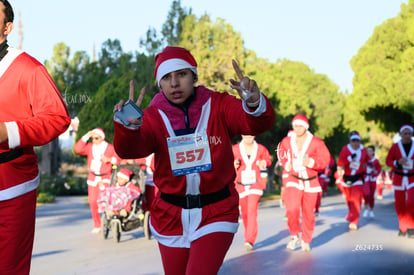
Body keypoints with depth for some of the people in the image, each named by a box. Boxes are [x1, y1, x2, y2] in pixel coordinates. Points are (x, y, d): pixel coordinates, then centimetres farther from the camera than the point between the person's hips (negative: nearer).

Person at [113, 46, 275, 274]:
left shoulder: (218, 105, -7)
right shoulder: (153, 116, -6)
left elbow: (259, 124, -22)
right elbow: (130, 149, -23)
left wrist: (254, 104, -45)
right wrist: (129, 127, -46)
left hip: (216, 212, -2)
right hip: (170, 215, 2)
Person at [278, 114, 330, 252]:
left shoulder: (316, 142, -7)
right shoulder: (287, 141, 1)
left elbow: (325, 158, -7)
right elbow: (282, 153, 20)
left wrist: (311, 162, -23)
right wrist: (286, 164, 2)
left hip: (311, 181, 0)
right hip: (293, 180, 1)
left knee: (308, 213, 7)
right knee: (291, 209, -21)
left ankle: (306, 241, 26)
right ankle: (295, 235, 1)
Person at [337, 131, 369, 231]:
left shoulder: (363, 150, 0)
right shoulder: (345, 149, -7)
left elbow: (367, 160, 23)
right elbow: (340, 163, -17)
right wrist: (349, 158, -26)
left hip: (358, 178, -1)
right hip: (347, 177, 1)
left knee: (356, 199, -15)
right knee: (348, 199, 17)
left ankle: (354, 221, -18)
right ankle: (351, 213, 46)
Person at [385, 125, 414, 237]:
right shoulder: (395, 147, -2)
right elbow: (388, 161, -1)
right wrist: (397, 162, -18)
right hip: (399, 178, 1)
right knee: (400, 205, 6)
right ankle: (402, 228, 23)